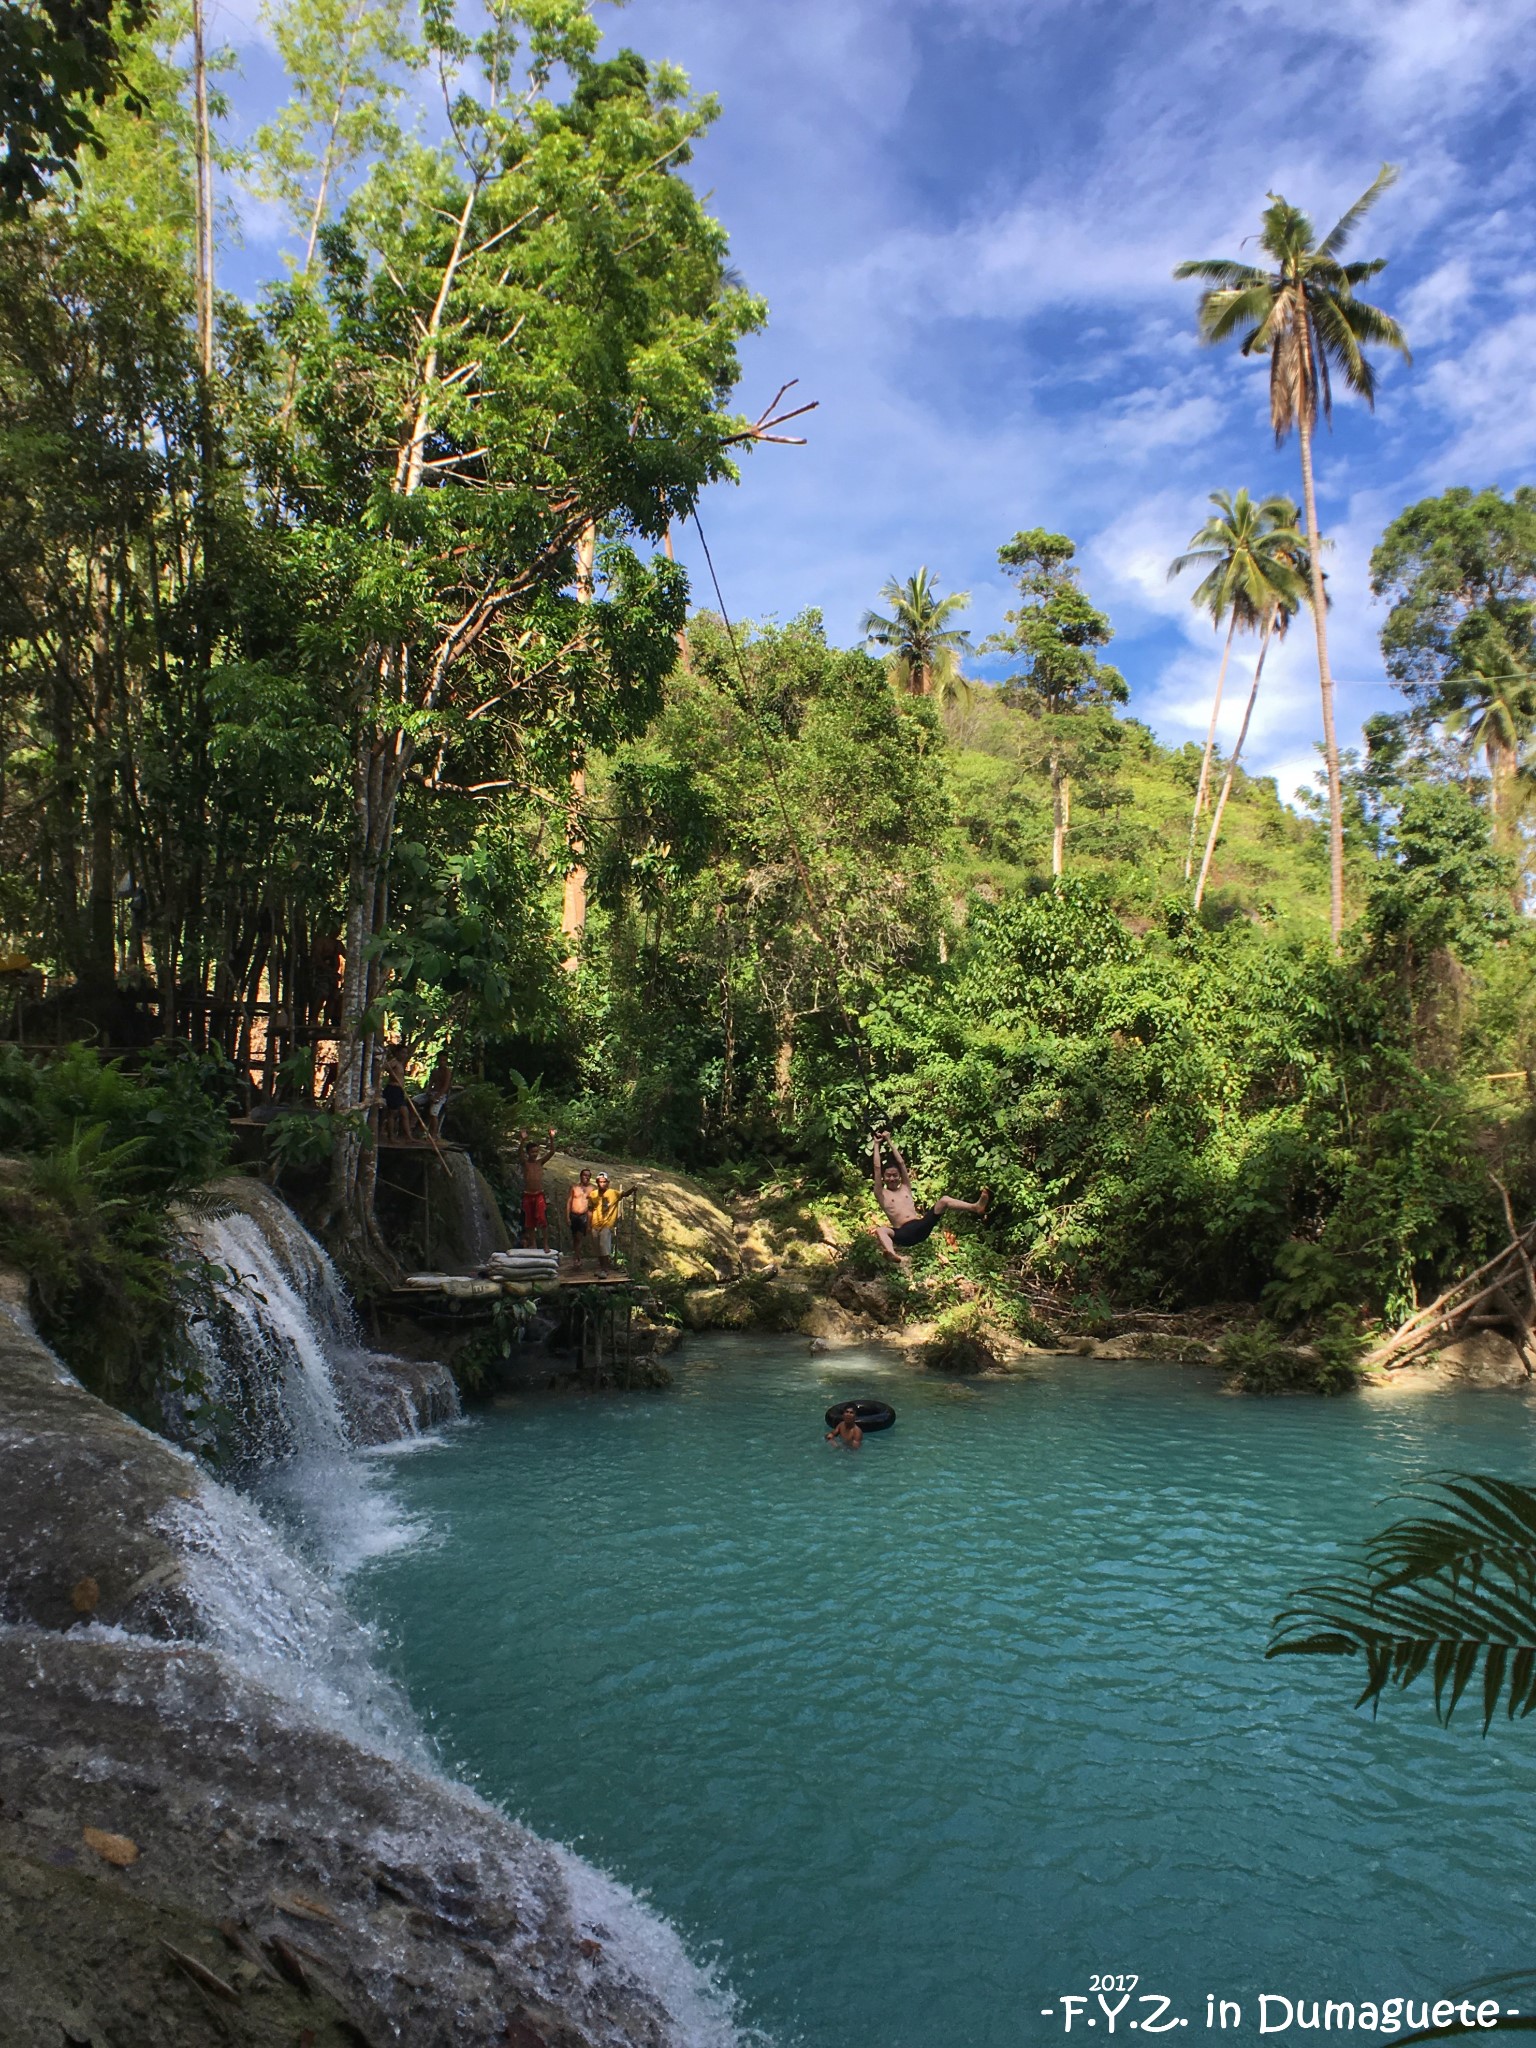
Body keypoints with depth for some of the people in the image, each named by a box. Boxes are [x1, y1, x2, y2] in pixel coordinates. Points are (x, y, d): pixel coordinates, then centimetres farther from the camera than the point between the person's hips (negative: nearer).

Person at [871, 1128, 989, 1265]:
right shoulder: (882, 1194, 11)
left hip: (921, 1226, 4)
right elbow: (877, 1167, 5)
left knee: (943, 1200, -12)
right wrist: (877, 1144, 12)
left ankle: (976, 1207, -37)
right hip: (903, 1234, -4)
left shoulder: (905, 1188, 23)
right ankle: (893, 1255, -72)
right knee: (880, 1230, -38)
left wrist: (890, 1141, 24)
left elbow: (901, 1162, 20)